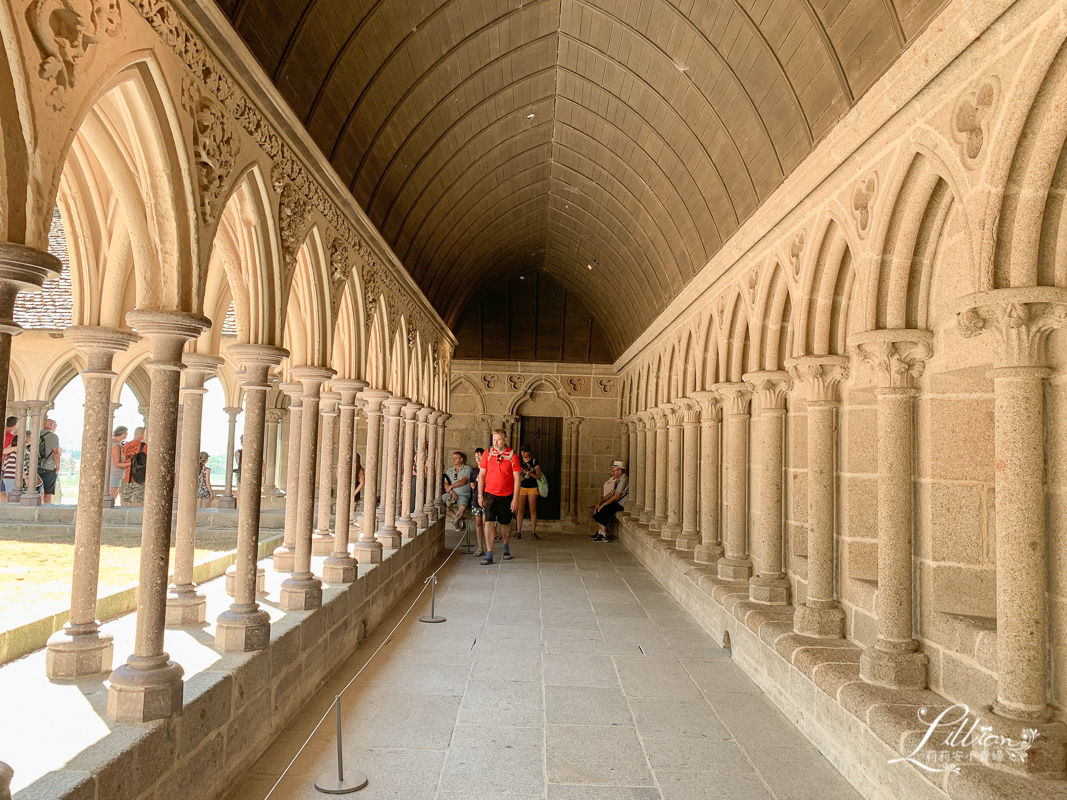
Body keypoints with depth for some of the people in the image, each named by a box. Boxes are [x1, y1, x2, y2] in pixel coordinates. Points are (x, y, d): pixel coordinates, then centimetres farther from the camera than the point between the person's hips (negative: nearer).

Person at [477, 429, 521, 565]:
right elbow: (481, 475, 5)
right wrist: (480, 495, 1)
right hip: (490, 494, 0)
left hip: (507, 495, 0)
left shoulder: (512, 455, -5)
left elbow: (516, 478, -4)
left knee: (506, 523, 12)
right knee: (489, 522, -11)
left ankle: (506, 549, 35)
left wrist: (515, 498, -9)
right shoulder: (487, 453, 0)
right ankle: (489, 555, -9)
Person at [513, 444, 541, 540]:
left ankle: (533, 532, 3)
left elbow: (539, 477, -2)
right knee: (520, 510, -2)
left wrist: (530, 474, -19)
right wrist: (518, 479, -6)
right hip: (521, 487, 1)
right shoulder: (519, 462, 8)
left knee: (533, 510, -2)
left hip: (532, 488, -1)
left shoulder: (534, 462, 2)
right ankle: (518, 531, 1)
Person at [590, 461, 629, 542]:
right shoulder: (618, 480, 17)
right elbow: (611, 493, 18)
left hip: (621, 505, -10)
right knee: (597, 509, 0)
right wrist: (600, 501, 7)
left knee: (603, 510, -24)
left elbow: (616, 496, -22)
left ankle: (604, 536, -19)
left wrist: (604, 504, -19)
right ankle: (600, 532, 3)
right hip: (616, 503, 10)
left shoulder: (623, 480, -16)